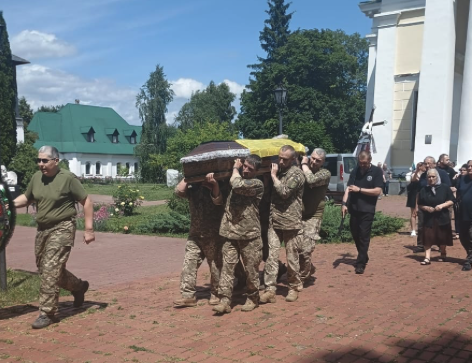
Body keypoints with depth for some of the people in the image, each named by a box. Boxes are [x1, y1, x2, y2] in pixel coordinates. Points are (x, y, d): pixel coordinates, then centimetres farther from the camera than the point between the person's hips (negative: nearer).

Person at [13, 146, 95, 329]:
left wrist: (89, 229, -11)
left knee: (50, 270, -9)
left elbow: (87, 201, -9)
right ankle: (78, 287, 37)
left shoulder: (67, 178, -14)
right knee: (43, 269, 16)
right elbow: (27, 197, 19)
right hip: (42, 229, 7)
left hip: (61, 229, -7)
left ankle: (47, 314, 2)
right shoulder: (36, 177, 3)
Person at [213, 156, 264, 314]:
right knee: (227, 267, -2)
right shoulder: (237, 178, 13)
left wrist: (235, 169, -6)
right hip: (230, 233, 4)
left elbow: (237, 185, -23)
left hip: (249, 234, -4)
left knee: (251, 269, 6)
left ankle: (252, 298, 22)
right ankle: (224, 301, -1)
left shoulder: (257, 184, -6)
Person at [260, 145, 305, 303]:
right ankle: (270, 290, 0)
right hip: (274, 222, 6)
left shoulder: (296, 173, -8)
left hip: (291, 223, -5)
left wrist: (273, 175, -10)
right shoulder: (278, 170, 14)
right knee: (271, 255, -2)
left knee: (292, 257, 6)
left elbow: (284, 192, -19)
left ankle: (294, 288, 22)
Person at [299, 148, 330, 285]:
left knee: (305, 250, -10)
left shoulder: (325, 173, -4)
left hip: (312, 217, -4)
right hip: (297, 215, 4)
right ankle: (309, 268, 35)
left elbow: (311, 180, -24)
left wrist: (304, 164, -11)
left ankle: (302, 277, 12)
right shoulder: (302, 169, 5)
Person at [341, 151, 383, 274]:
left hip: (367, 209, -5)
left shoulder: (377, 171, -4)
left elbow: (377, 191, -11)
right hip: (353, 208, 5)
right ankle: (364, 257, 30)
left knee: (364, 236, -4)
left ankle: (361, 263, 0)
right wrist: (344, 203, -10)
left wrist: (359, 189, -14)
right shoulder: (355, 171, 8)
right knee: (355, 234, 12)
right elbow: (348, 188, 3)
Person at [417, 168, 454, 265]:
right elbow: (419, 205, 8)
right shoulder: (423, 191, 6)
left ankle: (443, 254, 29)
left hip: (442, 218, -1)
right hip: (428, 218, 1)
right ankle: (427, 258, -6)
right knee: (428, 238, -6)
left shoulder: (445, 188, 2)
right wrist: (426, 208, -12)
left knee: (442, 238, 8)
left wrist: (442, 205, -17)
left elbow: (451, 201, -1)